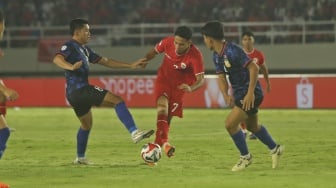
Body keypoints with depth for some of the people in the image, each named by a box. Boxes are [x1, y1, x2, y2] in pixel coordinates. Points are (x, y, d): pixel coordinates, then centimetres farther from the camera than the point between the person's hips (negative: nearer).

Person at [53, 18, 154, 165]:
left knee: (86, 125, 28)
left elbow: (105, 61, 23)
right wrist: (71, 67, -47)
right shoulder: (70, 46, -7)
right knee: (117, 101, -17)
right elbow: (57, 59, -27)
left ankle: (80, 158, 38)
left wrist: (130, 66, 19)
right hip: (79, 90, -11)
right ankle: (134, 133, -30)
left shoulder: (84, 49, 21)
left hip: (76, 93, 11)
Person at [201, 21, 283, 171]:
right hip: (239, 94, 10)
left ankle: (245, 157, 4)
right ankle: (275, 149, 43)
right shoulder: (217, 56, 4)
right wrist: (226, 95, -15)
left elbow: (254, 68, -26)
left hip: (251, 94, -10)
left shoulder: (232, 51, -25)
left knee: (230, 124, -15)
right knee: (252, 126, 24)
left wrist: (250, 93, -28)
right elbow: (221, 77, 4)